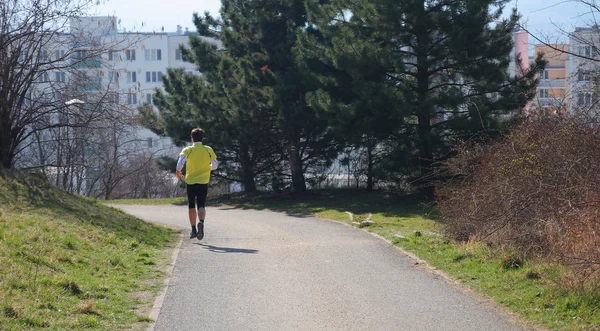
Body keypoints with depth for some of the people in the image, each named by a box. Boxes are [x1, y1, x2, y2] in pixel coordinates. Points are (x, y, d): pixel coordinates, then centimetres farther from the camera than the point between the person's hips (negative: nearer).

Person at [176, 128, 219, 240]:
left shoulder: (188, 150, -4)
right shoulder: (208, 150, 1)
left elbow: (181, 162, -19)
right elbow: (215, 165, 2)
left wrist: (178, 172, -1)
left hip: (190, 181, 0)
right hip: (203, 181, 0)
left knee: (191, 206, 14)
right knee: (201, 206, -1)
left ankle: (193, 230, 17)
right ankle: (201, 222, -32)